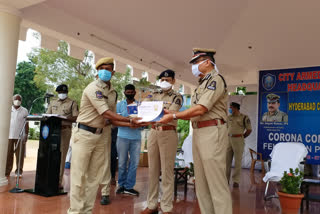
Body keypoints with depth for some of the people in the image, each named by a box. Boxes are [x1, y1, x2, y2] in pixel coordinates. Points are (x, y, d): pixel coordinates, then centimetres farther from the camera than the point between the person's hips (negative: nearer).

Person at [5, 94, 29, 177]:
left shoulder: (24, 111, 5)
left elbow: (26, 124, 6)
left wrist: (26, 135, -1)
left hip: (20, 136, -1)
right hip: (9, 136, 1)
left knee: (20, 155, 1)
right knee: (8, 154, 1)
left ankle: (19, 171, 11)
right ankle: (7, 171, 10)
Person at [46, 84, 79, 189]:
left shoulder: (72, 103, 6)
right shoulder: (53, 103, 20)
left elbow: (75, 118, -2)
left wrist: (64, 118, -17)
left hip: (65, 130, -4)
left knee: (61, 156, -5)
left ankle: (59, 181, -2)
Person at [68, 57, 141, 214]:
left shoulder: (113, 93, 10)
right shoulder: (93, 88, -12)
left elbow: (111, 119, 8)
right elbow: (106, 114, -20)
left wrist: (132, 125, -4)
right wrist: (130, 120, -18)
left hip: (102, 135, 7)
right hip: (85, 134, -6)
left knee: (94, 176, 10)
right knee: (79, 174, -1)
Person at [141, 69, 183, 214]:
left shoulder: (177, 97, 2)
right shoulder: (154, 95, 16)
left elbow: (172, 113, -15)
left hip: (168, 133, -4)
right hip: (153, 132, 5)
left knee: (166, 170, -2)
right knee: (152, 169, 8)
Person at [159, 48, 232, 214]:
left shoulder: (215, 79, -6)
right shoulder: (203, 83, 21)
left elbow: (201, 109, -17)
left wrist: (173, 116, -11)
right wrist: (172, 114, 10)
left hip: (212, 132, -9)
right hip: (198, 132, 10)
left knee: (216, 182, -7)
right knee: (201, 182, 12)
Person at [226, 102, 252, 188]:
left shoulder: (244, 117, -3)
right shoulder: (228, 117, 13)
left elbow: (249, 130, 0)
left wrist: (241, 137, 1)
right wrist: (227, 137, 11)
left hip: (238, 140, -5)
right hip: (228, 140, 5)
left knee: (237, 161, 0)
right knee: (227, 160, 7)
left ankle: (236, 180, 7)